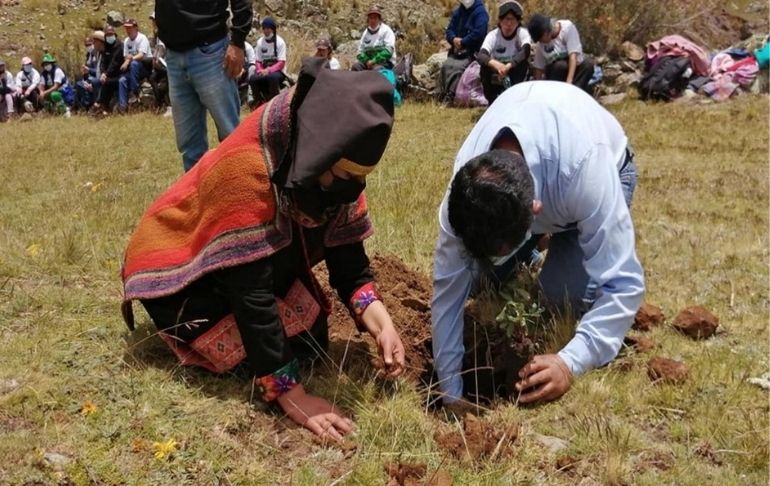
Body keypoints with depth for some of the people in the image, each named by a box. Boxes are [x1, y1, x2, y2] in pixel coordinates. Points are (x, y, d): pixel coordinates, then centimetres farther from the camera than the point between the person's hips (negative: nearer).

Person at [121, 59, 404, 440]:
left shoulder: (326, 165, -17)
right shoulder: (245, 167, -39)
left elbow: (348, 256, -10)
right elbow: (251, 294, -37)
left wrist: (380, 323, -27)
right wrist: (290, 393, -35)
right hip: (176, 269, -6)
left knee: (311, 342, -4)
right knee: (243, 354, -21)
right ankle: (180, 327, 7)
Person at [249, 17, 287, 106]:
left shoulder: (280, 42, -9)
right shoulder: (260, 42, 2)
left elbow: (281, 63, -14)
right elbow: (258, 61, 6)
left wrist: (269, 70, -27)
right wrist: (261, 70, -17)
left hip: (278, 71, -3)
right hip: (264, 71, 3)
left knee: (272, 77, -38)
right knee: (252, 79, -27)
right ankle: (259, 102, -7)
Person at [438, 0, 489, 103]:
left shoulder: (480, 12, -8)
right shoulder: (458, 12, 15)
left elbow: (478, 33, -19)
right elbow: (449, 30, 14)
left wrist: (462, 42, -12)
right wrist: (454, 39, -9)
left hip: (473, 52, -6)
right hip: (457, 50, 6)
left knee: (458, 67, -29)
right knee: (446, 65, -19)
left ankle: (450, 97, -32)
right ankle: (443, 94, -16)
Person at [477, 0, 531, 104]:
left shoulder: (522, 33, -16)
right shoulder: (493, 35, -16)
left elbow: (526, 51, -36)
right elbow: (481, 56, -34)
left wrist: (508, 66, -52)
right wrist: (496, 64, -55)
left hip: (515, 77, 0)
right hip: (496, 78, 0)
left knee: (523, 62, -28)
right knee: (485, 66, -29)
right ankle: (492, 103, -14)